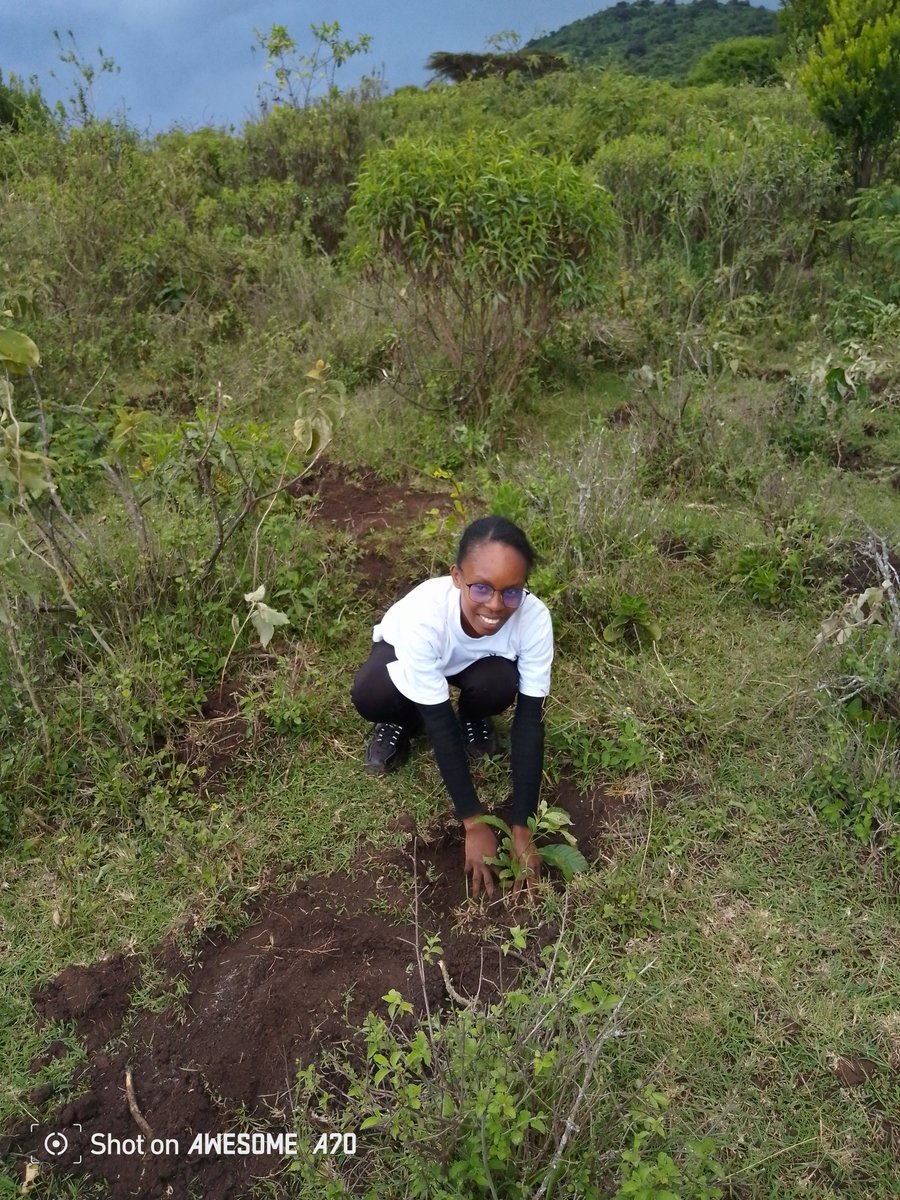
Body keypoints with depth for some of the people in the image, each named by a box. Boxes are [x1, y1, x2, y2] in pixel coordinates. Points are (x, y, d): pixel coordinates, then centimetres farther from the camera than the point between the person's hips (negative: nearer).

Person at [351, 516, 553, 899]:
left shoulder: (534, 618, -34)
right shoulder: (422, 616, -41)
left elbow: (529, 720, -28)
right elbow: (440, 724, -33)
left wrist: (521, 827, -30)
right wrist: (473, 823, -31)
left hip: (477, 662, 2)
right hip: (406, 652, -2)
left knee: (499, 685, -32)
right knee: (369, 696, -33)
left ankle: (474, 718, 4)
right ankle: (402, 722, 3)